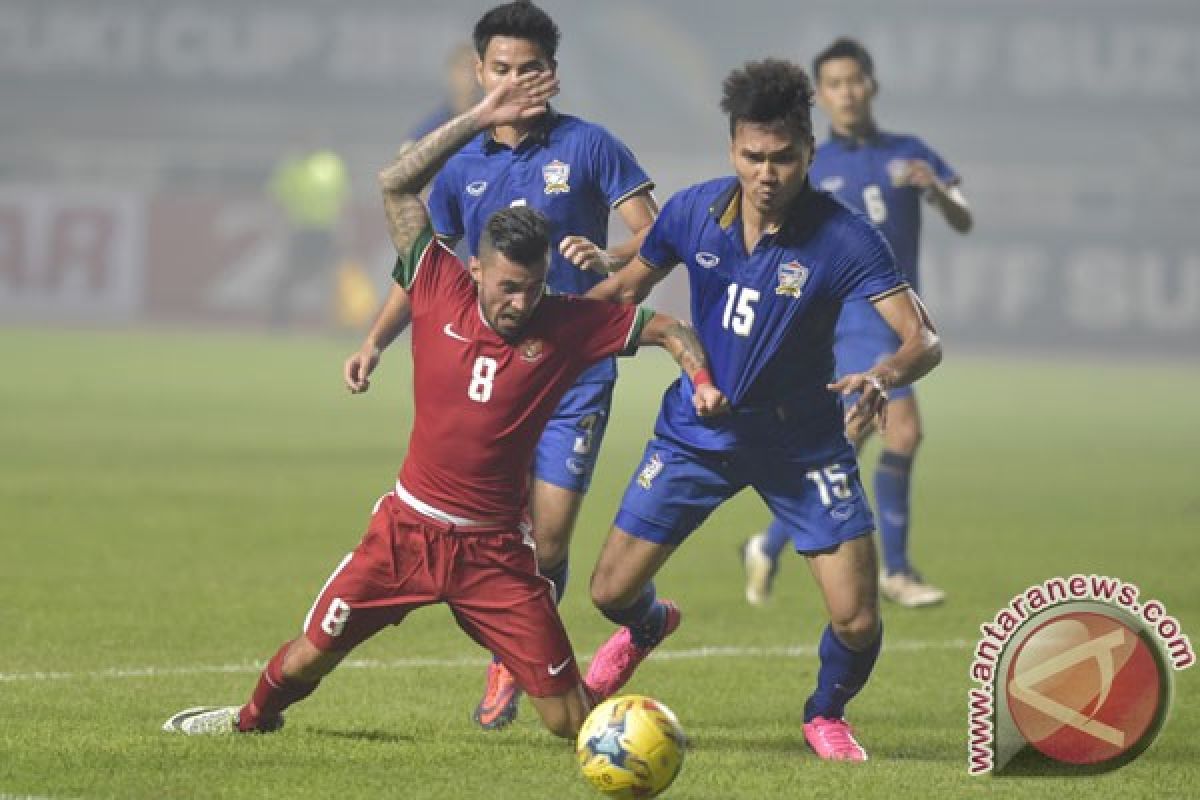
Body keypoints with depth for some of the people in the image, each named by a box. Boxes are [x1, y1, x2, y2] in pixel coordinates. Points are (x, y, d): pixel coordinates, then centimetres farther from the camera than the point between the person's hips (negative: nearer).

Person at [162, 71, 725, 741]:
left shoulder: (567, 325, -9)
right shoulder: (442, 289, -7)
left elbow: (667, 328, 0)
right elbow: (397, 184, -7)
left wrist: (701, 377, -20)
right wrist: (479, 120, -14)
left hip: (495, 552, -1)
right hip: (406, 530, 1)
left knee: (572, 723, -7)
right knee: (308, 659, 9)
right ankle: (256, 716, 42)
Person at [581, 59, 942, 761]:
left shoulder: (843, 237, -22)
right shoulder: (694, 211, -11)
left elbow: (923, 340, -27)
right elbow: (629, 287, 8)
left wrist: (883, 377, -49)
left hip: (804, 441, -2)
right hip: (698, 432, 2)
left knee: (858, 622, -10)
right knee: (612, 591, 3)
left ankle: (827, 715, 25)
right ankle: (648, 626, 43)